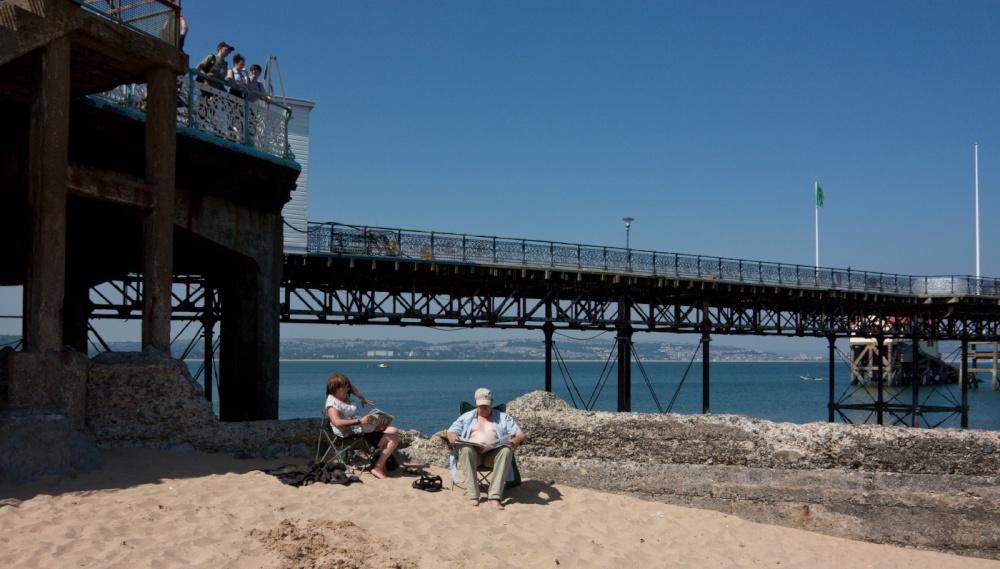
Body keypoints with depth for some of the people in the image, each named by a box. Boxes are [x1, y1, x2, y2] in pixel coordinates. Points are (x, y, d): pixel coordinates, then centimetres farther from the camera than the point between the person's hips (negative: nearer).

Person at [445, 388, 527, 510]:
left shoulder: (503, 418, 22)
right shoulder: (467, 417, 24)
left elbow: (522, 435, 12)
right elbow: (450, 432, 16)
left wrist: (516, 440, -14)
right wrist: (451, 436, -11)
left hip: (494, 453, 0)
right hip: (473, 451, 0)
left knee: (506, 450, -36)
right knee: (466, 449, -37)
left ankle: (494, 496, -40)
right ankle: (472, 495, -37)